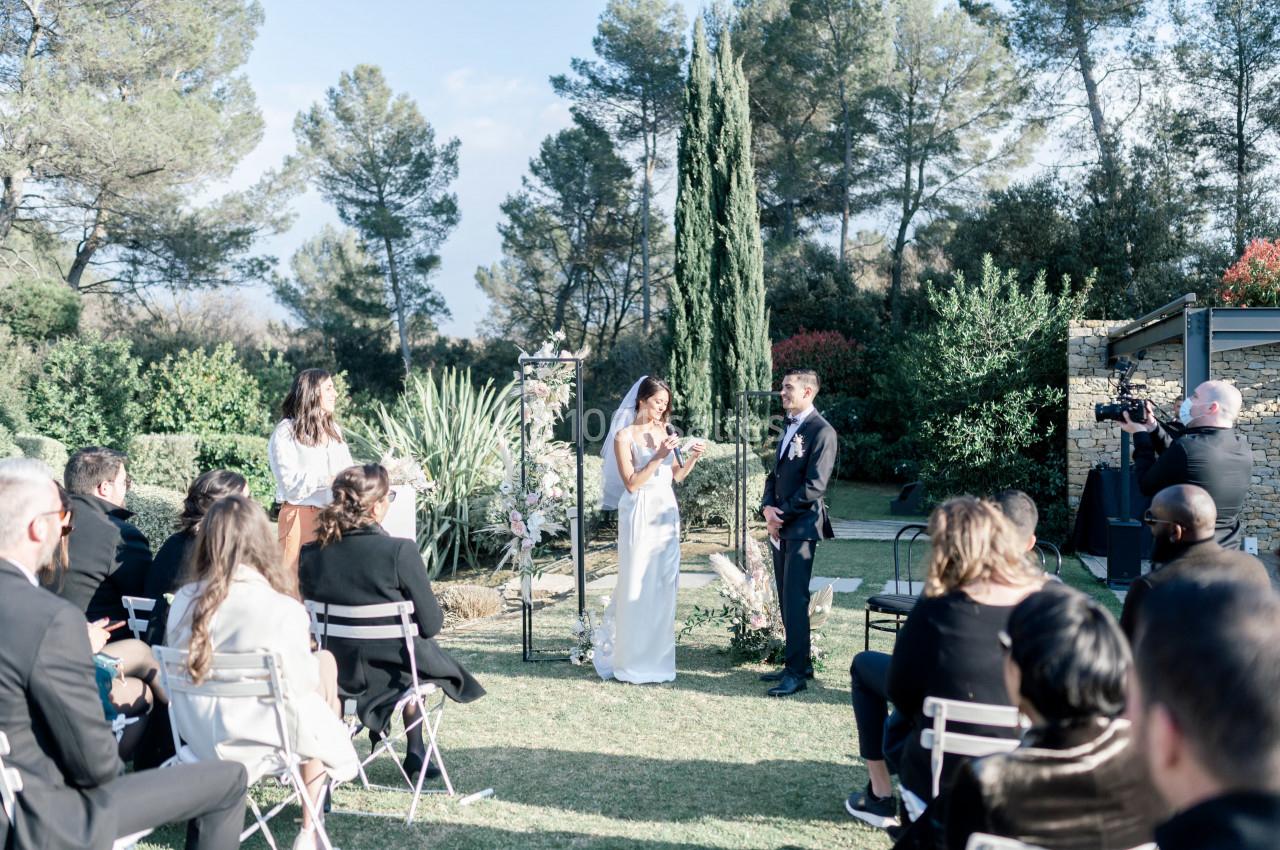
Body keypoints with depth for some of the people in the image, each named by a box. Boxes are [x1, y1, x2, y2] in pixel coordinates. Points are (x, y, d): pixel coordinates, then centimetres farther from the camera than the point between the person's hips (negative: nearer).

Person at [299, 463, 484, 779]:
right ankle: (415, 752, 38)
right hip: (391, 671, -4)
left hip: (340, 670, 4)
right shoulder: (401, 552, -24)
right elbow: (431, 623, -16)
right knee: (419, 651, 33)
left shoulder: (310, 554, -10)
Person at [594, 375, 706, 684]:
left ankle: (657, 658, 17)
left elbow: (676, 475, 13)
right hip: (639, 517, -5)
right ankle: (630, 661, 13)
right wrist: (659, 456, -20)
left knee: (663, 587, 7)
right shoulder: (624, 436, -7)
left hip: (666, 515, 5)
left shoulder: (663, 432, 10)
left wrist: (692, 457, -4)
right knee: (636, 587, 0)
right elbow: (631, 483, -14)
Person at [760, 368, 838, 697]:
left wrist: (782, 513, -13)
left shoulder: (822, 431, -11)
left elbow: (814, 485, -16)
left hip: (801, 526, -8)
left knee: (795, 599, -7)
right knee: (786, 599, 11)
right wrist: (768, 508, 1)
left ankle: (797, 672, -2)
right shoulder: (789, 427, 17)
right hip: (780, 527, 8)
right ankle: (799, 664, 19)